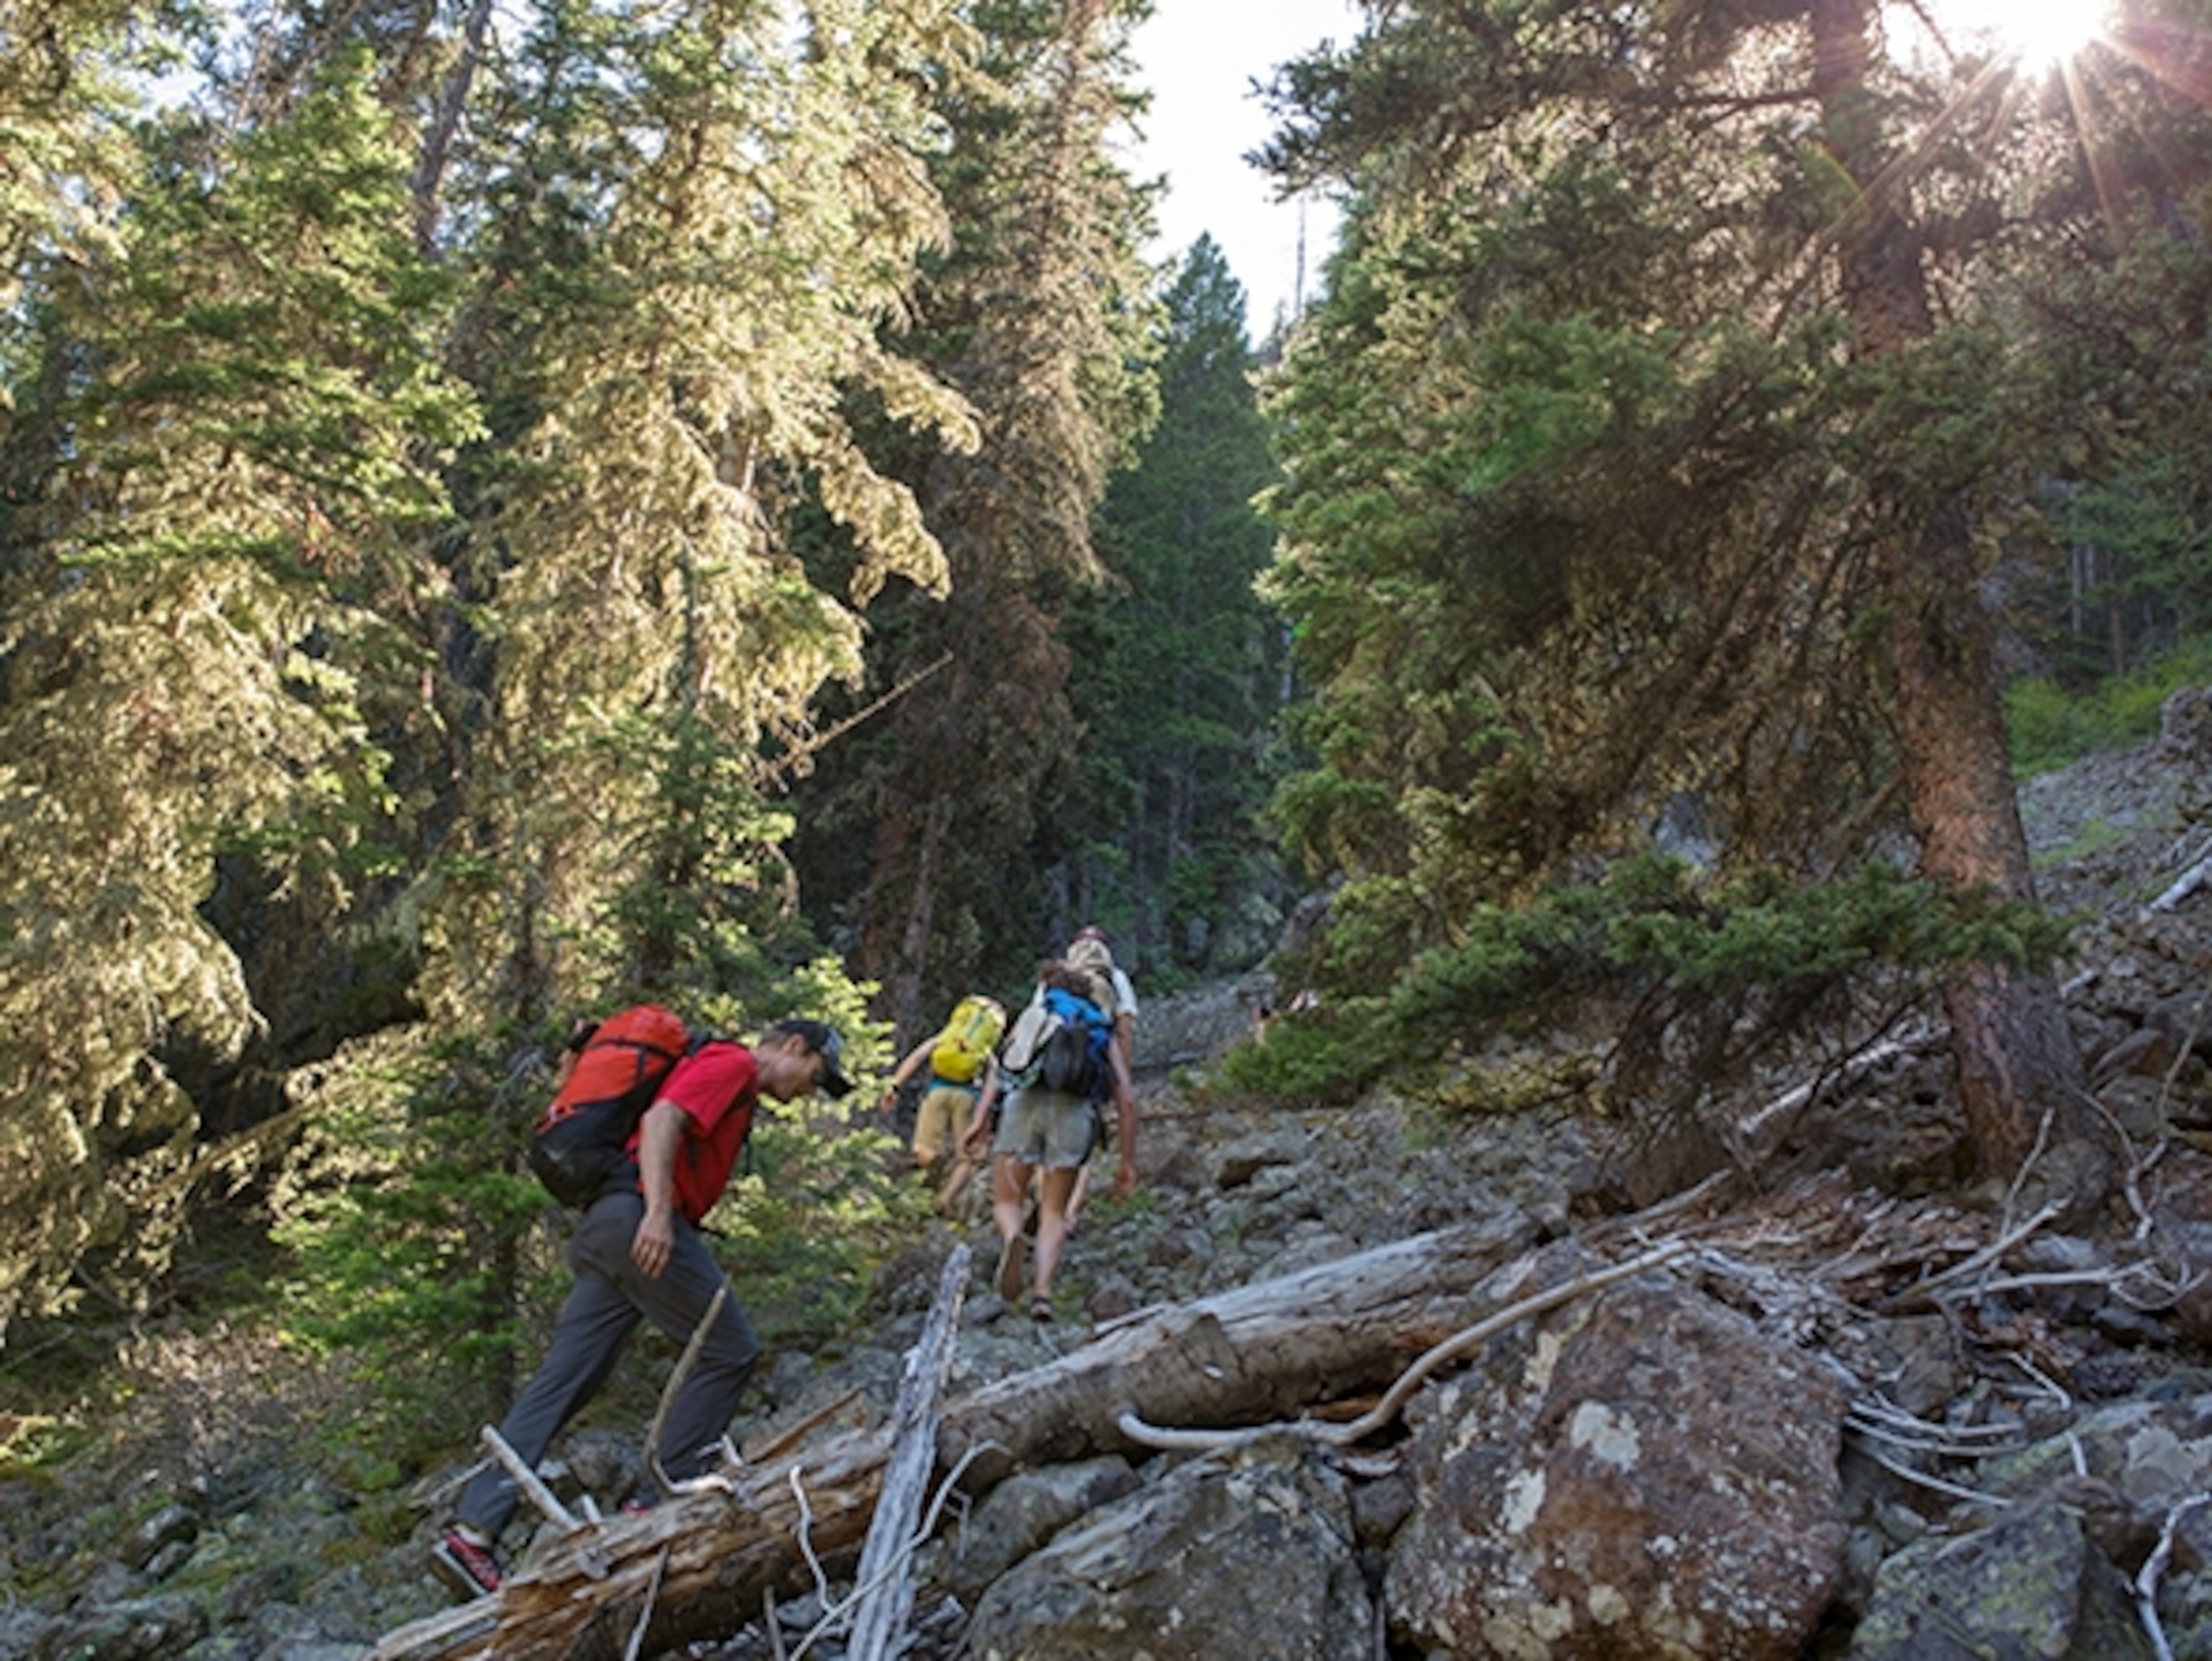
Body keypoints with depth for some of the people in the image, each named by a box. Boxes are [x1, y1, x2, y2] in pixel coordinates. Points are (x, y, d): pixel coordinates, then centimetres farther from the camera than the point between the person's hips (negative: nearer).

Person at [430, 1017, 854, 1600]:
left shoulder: (735, 1090, 28)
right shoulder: (732, 1063, -1)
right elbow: (662, 1119, -17)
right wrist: (658, 1211, -29)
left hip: (605, 1226, 10)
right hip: (640, 1216, -10)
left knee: (560, 1384, 7)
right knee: (729, 1351, -2)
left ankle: (472, 1530, 5)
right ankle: (656, 1504, 2)